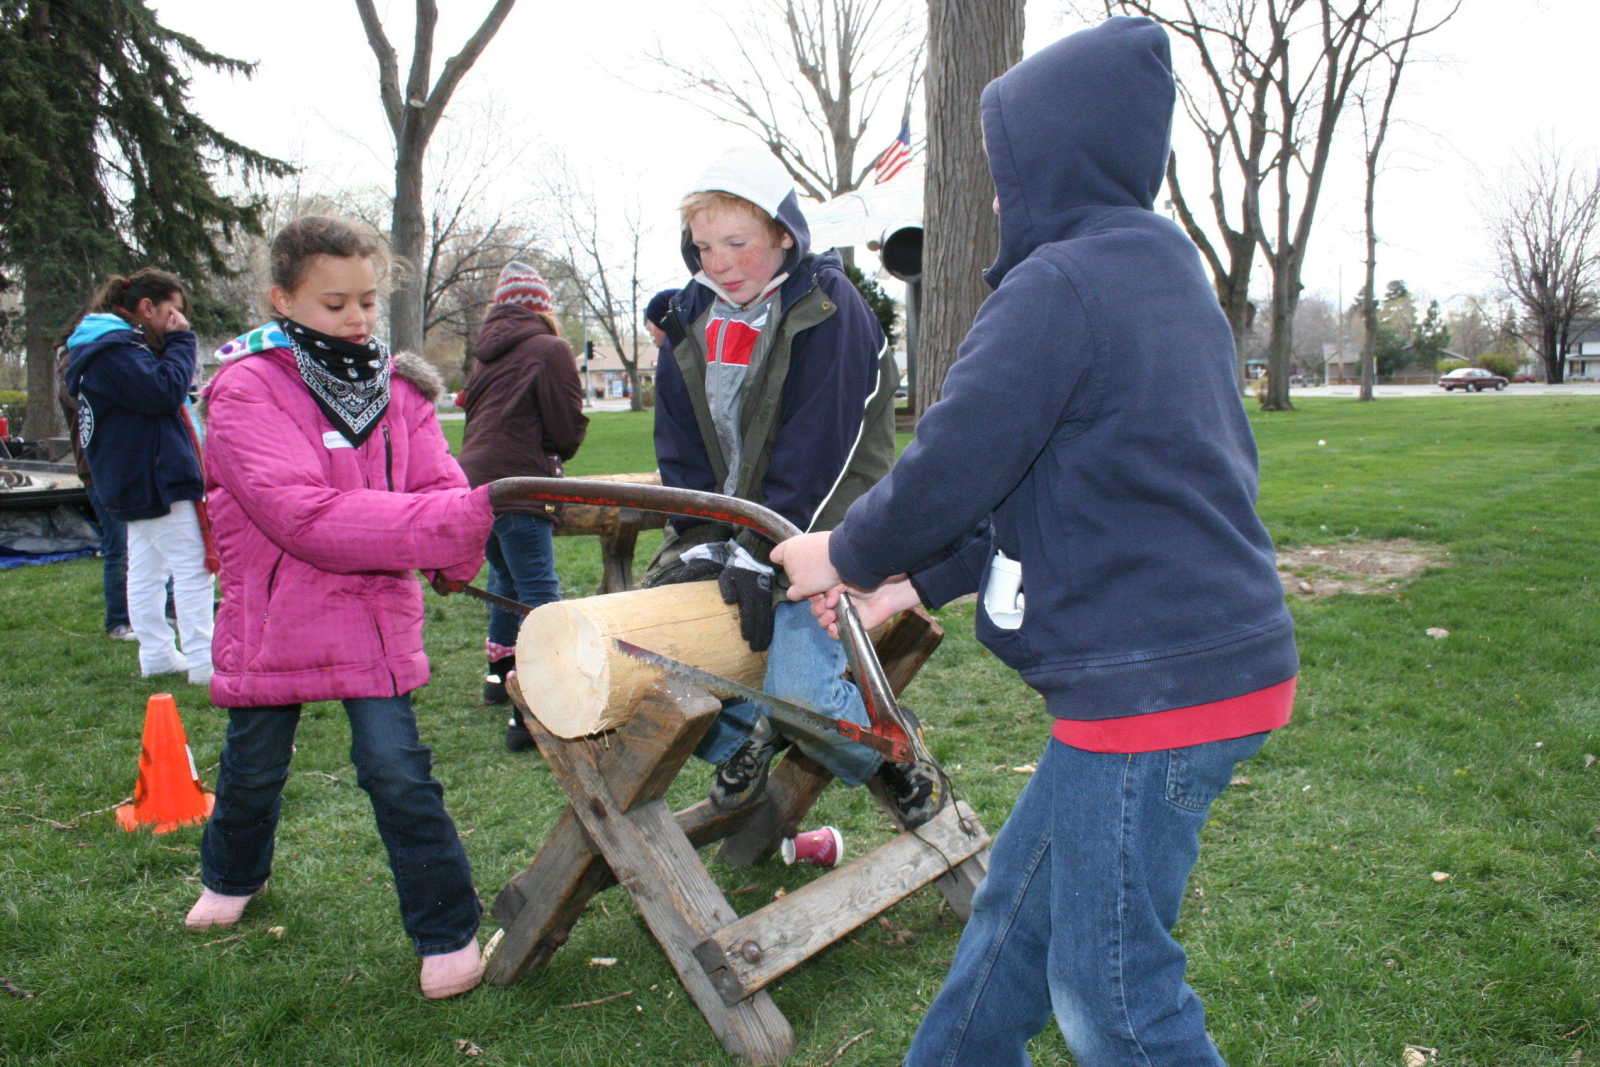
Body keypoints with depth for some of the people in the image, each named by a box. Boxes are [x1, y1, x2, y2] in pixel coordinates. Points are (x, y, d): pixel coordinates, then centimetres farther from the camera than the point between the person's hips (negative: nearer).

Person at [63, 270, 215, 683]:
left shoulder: (115, 347, 18)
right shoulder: (117, 349, -15)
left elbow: (155, 398, 16)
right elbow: (165, 391, -25)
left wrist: (174, 345, 5)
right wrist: (180, 341, -14)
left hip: (135, 482, 11)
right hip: (158, 478, -11)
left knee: (146, 568, 14)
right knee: (193, 568, -9)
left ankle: (157, 653, 22)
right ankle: (202, 661, -8)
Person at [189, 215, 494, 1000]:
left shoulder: (396, 386, 1)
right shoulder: (246, 391, -15)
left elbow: (440, 487, -6)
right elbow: (307, 515, -29)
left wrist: (455, 558, -31)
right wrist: (459, 518, -36)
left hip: (376, 614, 1)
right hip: (273, 618, -1)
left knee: (396, 770, -6)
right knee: (253, 769, 19)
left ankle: (448, 932, 9)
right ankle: (232, 876, 50)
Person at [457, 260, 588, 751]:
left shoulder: (488, 351, 16)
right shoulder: (549, 349, -6)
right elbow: (569, 430, -8)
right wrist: (556, 453, 14)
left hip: (475, 479, 8)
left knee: (506, 580, 24)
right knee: (539, 596, -8)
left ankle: (501, 673, 38)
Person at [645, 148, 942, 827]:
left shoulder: (829, 310, -12)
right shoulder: (690, 320, 7)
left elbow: (814, 453, -18)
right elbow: (680, 452, 6)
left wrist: (761, 554, -23)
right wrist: (703, 542, -8)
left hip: (822, 521, -6)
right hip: (730, 523, 7)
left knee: (801, 688, -22)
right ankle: (745, 733, 13)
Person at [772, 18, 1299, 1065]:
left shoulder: (1059, 284, -15)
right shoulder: (1168, 271, 15)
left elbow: (952, 467, -18)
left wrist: (847, 555, 2)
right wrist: (918, 583, 15)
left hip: (1149, 684, -10)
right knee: (1014, 918, 21)